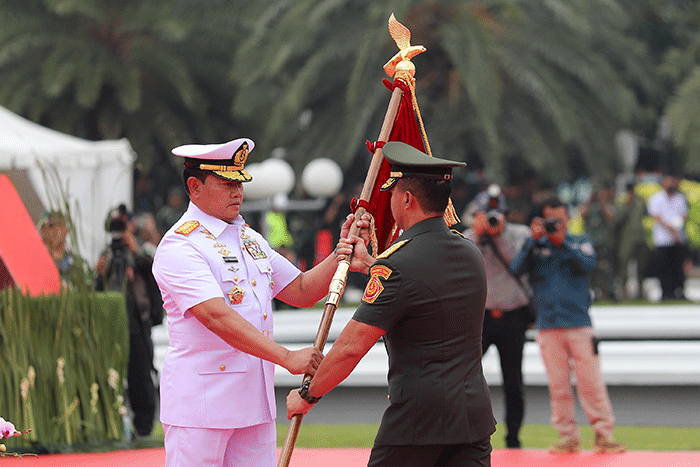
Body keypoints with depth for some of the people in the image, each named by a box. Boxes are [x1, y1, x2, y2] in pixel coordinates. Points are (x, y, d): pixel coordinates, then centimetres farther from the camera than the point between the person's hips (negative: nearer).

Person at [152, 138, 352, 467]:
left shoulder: (250, 239, 17)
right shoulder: (179, 246, -11)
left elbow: (301, 291, 20)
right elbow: (217, 317, -23)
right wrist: (287, 358, -28)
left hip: (255, 401, 7)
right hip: (199, 401, -7)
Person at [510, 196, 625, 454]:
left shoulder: (581, 242, 12)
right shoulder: (535, 245, 12)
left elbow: (587, 264, -8)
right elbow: (517, 268, -4)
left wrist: (561, 242, -17)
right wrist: (534, 240, -14)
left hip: (579, 324, -1)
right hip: (548, 325, 1)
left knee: (591, 382, -6)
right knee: (558, 385, 0)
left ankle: (604, 434, -1)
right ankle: (568, 437, 7)